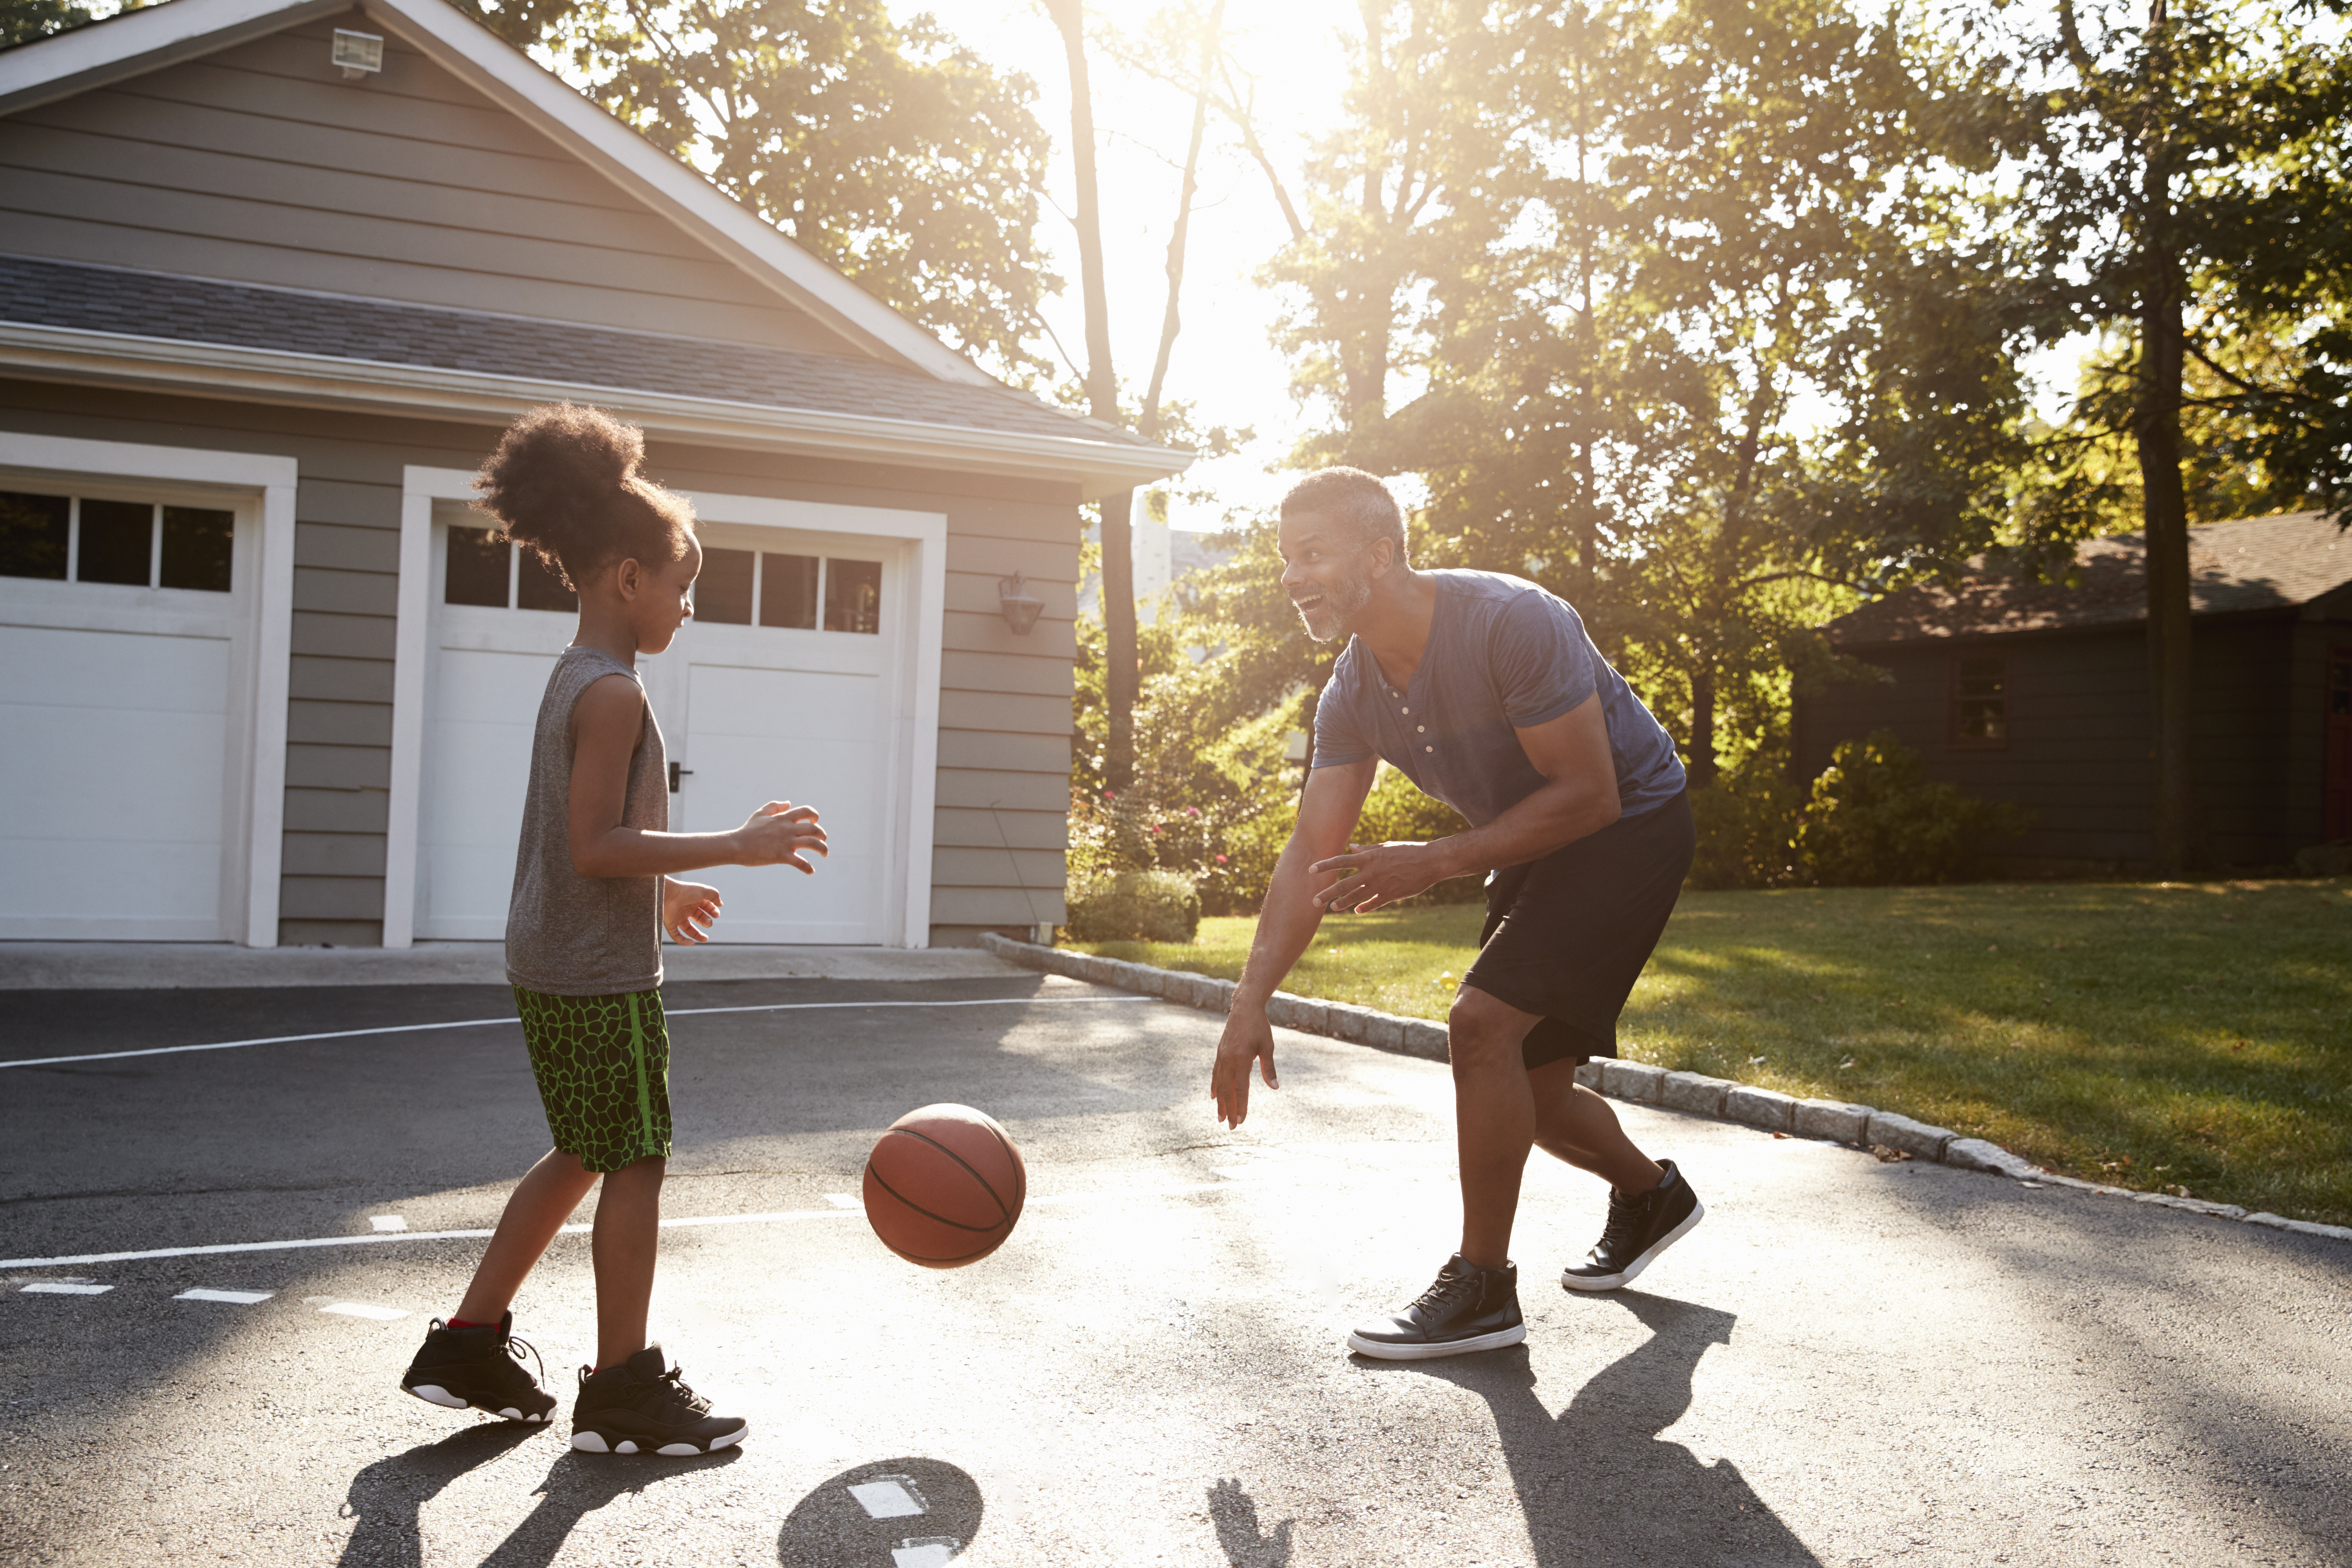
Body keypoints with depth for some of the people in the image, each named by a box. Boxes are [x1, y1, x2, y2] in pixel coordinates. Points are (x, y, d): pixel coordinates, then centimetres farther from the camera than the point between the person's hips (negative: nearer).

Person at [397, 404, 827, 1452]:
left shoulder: (573, 681, 13)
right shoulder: (614, 693, -18)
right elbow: (596, 844, -25)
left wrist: (656, 891, 28)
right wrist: (733, 847, -24)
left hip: (552, 962, 10)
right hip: (600, 972, -10)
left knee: (584, 1156, 20)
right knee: (636, 1162, 0)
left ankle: (469, 1344, 27)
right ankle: (623, 1391, 10)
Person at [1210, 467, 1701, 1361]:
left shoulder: (1511, 624, -30)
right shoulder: (1352, 697, -7)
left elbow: (1588, 795, -28)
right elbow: (1311, 855, -7)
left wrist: (1433, 865, -31)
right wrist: (1250, 1005, -16)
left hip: (1630, 827, -8)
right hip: (1531, 850, 8)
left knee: (1482, 1022, -22)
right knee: (1527, 1090, 10)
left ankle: (1482, 1288, -8)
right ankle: (1651, 1197, 41)